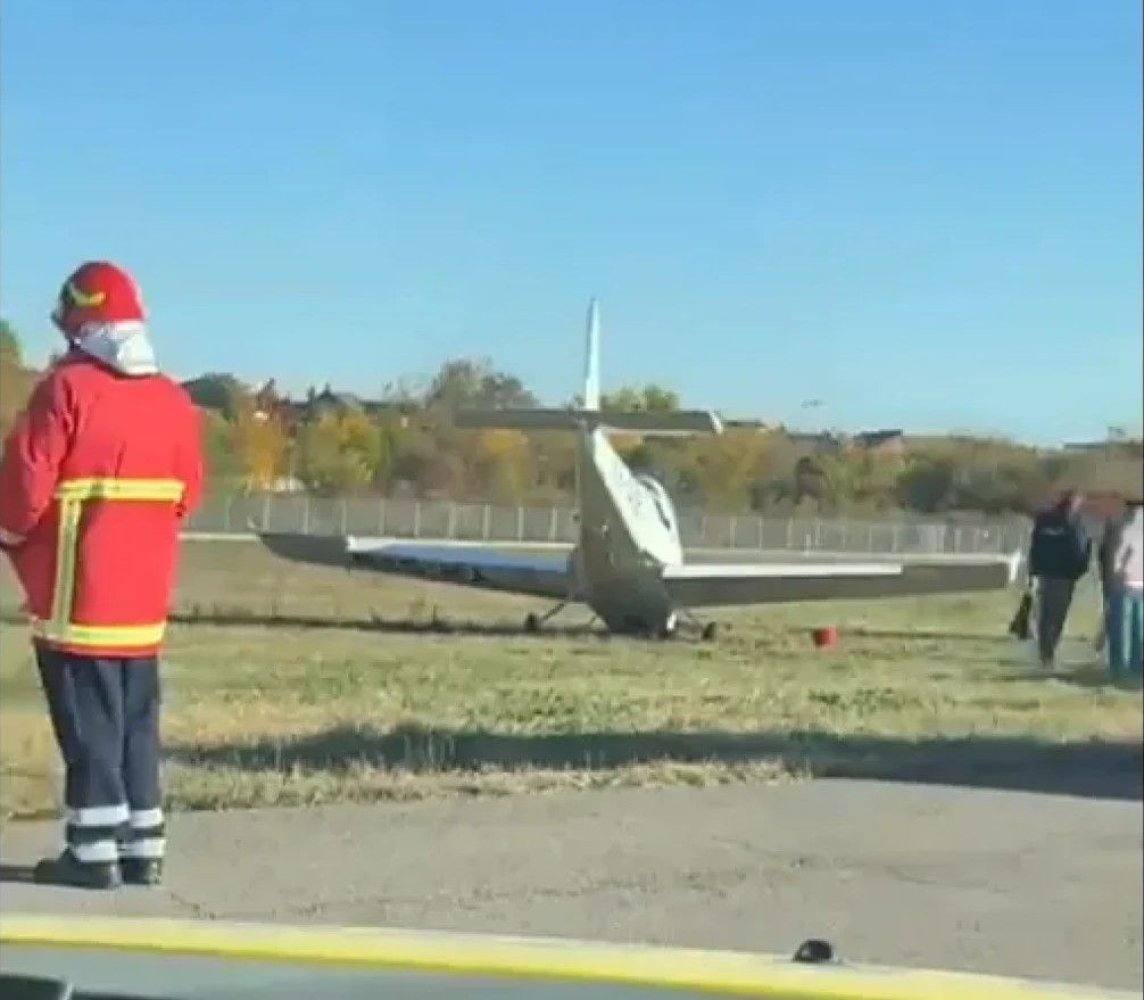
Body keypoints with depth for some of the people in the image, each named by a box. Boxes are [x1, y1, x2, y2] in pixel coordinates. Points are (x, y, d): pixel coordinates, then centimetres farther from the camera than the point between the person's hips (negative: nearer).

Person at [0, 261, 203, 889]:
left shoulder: (67, 388, -12)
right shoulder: (173, 399, 7)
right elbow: (186, 493, 9)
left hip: (78, 594, -6)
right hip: (144, 596, 6)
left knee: (87, 722, 0)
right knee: (136, 720, 13)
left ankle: (93, 853, 2)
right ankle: (142, 849, 16)